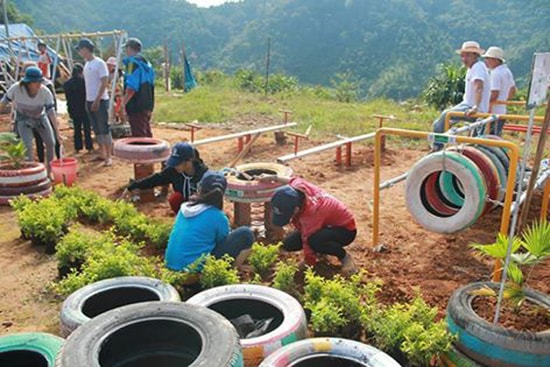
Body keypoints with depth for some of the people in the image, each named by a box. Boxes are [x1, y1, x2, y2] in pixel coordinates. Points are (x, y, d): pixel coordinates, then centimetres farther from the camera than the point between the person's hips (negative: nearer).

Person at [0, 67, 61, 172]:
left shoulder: (45, 92, -27)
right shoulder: (16, 88, -27)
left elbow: (51, 112, -26)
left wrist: (57, 132, -29)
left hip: (40, 117, 2)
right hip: (23, 119, -1)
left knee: (51, 143, -2)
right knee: (28, 146, -15)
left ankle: (50, 169, 17)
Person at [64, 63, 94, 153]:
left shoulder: (66, 84, 2)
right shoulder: (84, 80, -9)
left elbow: (68, 98, 5)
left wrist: (70, 110, 10)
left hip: (74, 110, 3)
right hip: (85, 109, -3)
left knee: (77, 129, 11)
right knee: (87, 128, 4)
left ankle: (78, 147, 14)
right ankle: (89, 147, 5)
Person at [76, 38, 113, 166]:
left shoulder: (99, 63, -10)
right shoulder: (87, 64, 14)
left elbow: (104, 83, -15)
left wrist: (97, 100, -19)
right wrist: (87, 100, 14)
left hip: (100, 101, -8)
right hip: (90, 101, 8)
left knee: (104, 129, -6)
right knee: (97, 129, 11)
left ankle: (108, 157, -2)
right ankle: (102, 154, 20)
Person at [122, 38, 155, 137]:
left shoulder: (133, 63, -12)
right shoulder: (146, 63, 15)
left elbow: (132, 88, -22)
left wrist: (124, 101, -12)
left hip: (136, 106, -9)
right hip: (147, 105, 9)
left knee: (138, 136, -5)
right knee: (146, 133, 17)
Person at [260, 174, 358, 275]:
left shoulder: (311, 215, -41)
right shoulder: (298, 185, -23)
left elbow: (308, 244, -32)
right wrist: (274, 177, 10)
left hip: (345, 229, -8)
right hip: (327, 223, 8)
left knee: (313, 241, -40)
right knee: (288, 244, -5)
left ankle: (344, 256, -11)